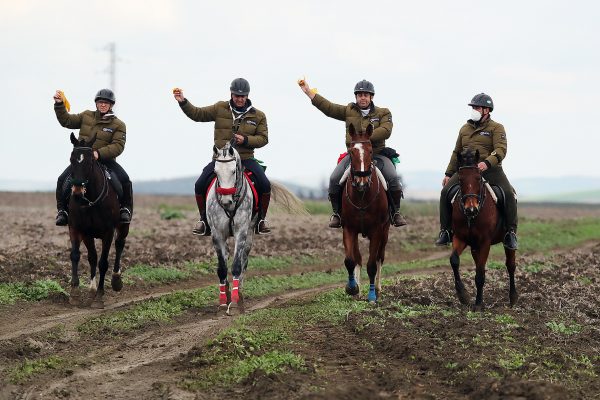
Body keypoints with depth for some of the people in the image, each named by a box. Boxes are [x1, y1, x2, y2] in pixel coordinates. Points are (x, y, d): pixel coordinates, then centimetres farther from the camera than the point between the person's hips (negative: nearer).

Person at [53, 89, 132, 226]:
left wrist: (99, 153, -27)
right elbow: (66, 121, 14)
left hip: (105, 159, -2)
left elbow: (118, 146, -13)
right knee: (62, 180, -17)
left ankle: (125, 209, -7)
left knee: (124, 180, -24)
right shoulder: (86, 116, 12)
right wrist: (59, 105, -1)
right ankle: (62, 210, -4)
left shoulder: (118, 125, -1)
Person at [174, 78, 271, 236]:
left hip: (246, 159, 0)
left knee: (265, 185, -19)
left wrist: (246, 140, -15)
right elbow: (198, 114, 4)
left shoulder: (258, 116, 3)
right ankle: (204, 220, 5)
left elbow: (263, 138, 2)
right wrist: (183, 102, -9)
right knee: (200, 185, -15)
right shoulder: (220, 108, 4)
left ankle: (261, 219, 2)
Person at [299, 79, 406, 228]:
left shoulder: (383, 113, 4)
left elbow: (386, 131, -12)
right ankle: (336, 213, -1)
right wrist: (308, 91, 7)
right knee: (334, 179, -18)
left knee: (393, 178, -23)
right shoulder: (349, 111, 12)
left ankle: (396, 212, -7)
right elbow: (328, 107, 10)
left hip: (377, 154, -2)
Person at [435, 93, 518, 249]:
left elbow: (500, 150, -13)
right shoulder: (465, 129, 19)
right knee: (445, 192, -16)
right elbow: (456, 153, 25)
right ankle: (445, 231, -7)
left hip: (490, 169, -4)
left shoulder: (496, 128, 2)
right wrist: (449, 174, 17)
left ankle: (511, 233, -18)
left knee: (509, 194, -26)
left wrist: (487, 163, -32)